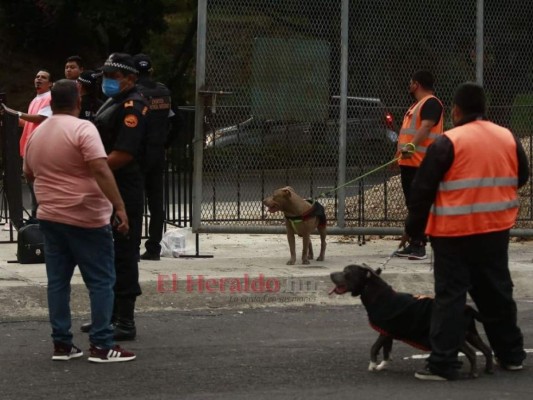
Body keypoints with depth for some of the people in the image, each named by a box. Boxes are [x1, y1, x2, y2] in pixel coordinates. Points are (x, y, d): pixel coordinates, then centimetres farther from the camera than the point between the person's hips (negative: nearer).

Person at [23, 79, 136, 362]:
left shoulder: (36, 134, 10)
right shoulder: (82, 129, -12)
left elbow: (29, 175, 23)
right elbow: (101, 171, -21)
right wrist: (120, 207, -21)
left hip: (49, 217, 7)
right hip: (86, 218, -7)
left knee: (57, 280, 10)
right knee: (101, 281, 0)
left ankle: (61, 343, 10)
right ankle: (102, 345, -3)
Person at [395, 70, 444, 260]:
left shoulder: (431, 103, -11)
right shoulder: (417, 104, 22)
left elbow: (426, 127, -25)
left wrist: (412, 146, -38)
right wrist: (403, 153, 30)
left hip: (421, 165, -10)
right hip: (409, 162, 10)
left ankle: (419, 246, -12)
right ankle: (413, 244, 18)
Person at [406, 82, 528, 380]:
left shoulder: (448, 143, -11)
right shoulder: (508, 138, 5)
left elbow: (423, 188, -8)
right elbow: (522, 177, 18)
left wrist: (413, 227, 2)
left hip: (454, 232, -5)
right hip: (496, 230, 5)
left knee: (450, 295, -2)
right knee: (498, 292, 18)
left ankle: (443, 363, -5)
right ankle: (511, 354, 27)